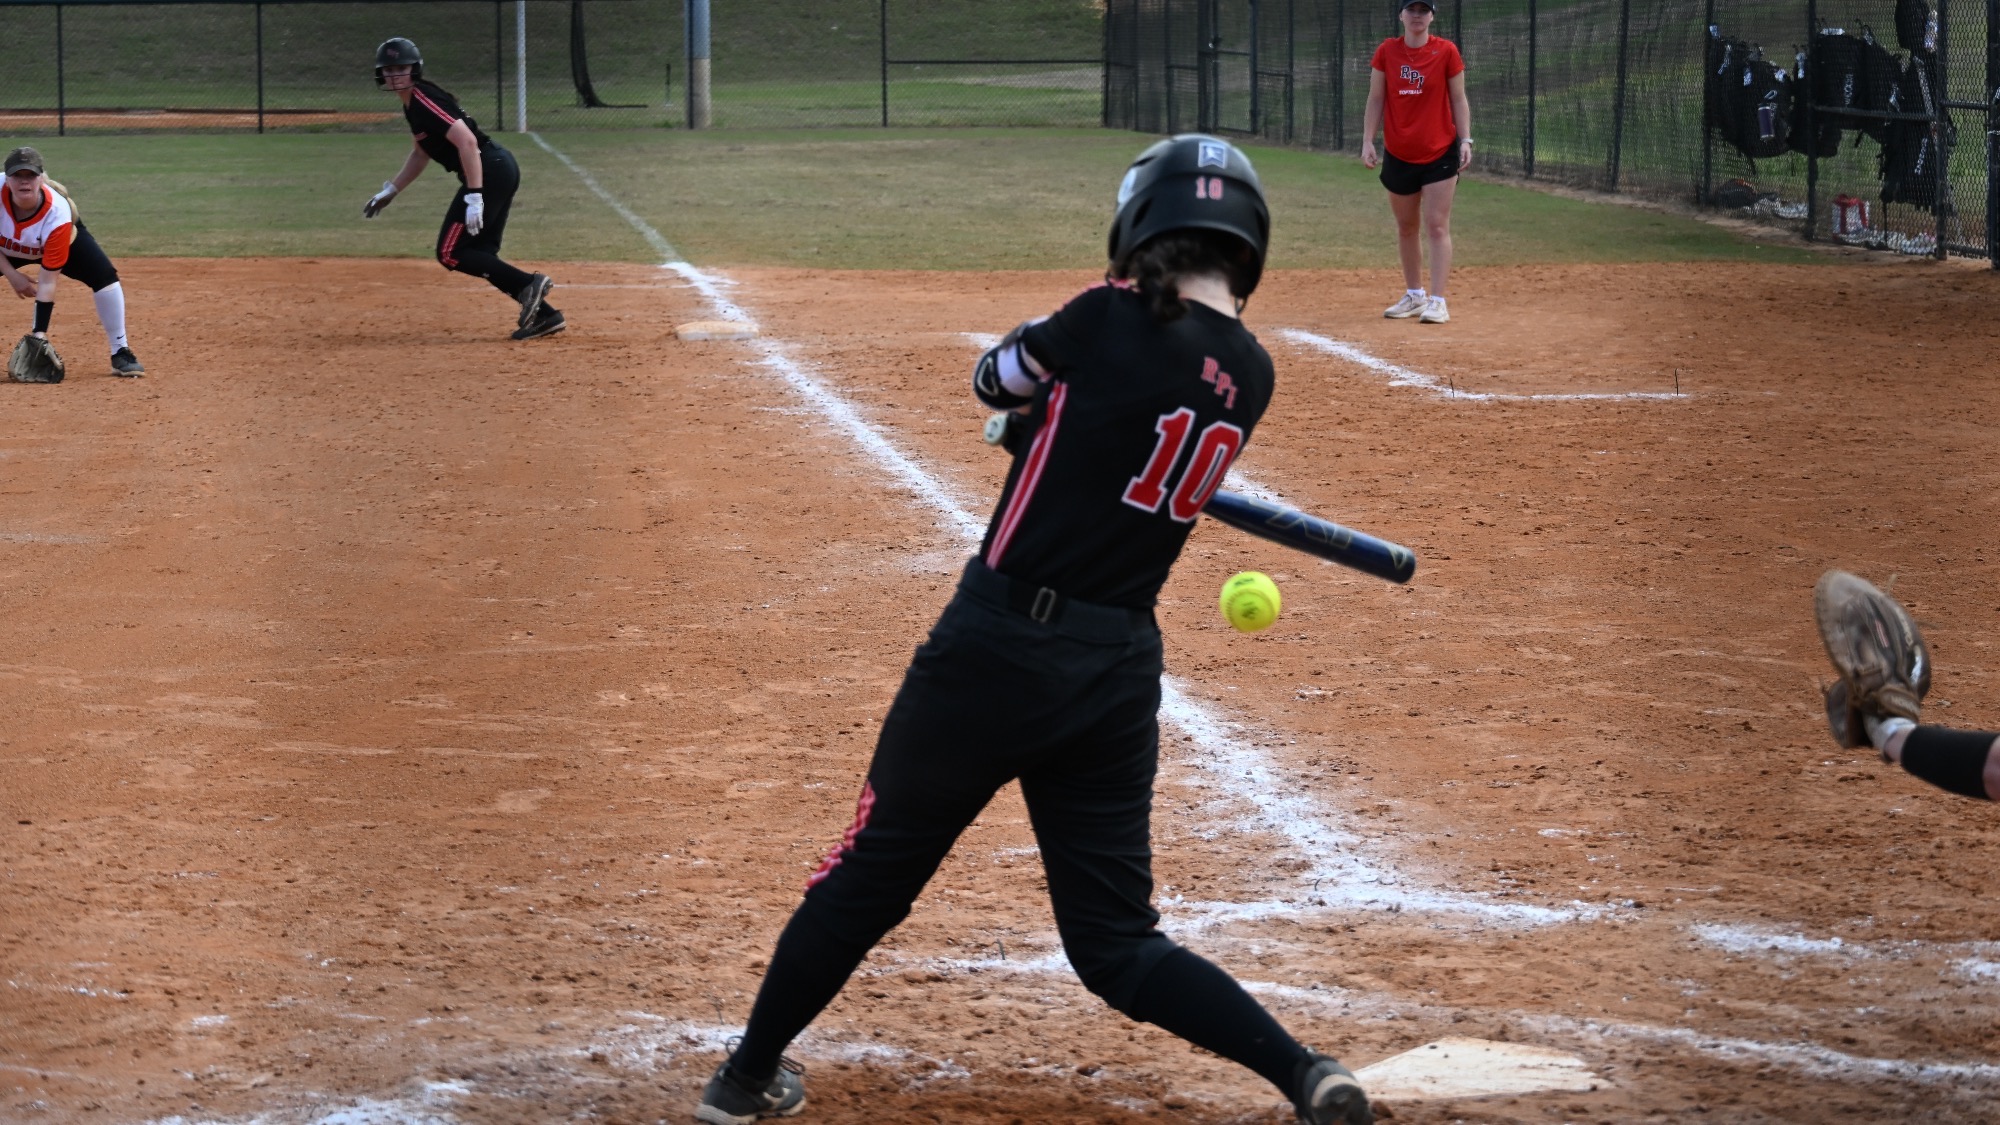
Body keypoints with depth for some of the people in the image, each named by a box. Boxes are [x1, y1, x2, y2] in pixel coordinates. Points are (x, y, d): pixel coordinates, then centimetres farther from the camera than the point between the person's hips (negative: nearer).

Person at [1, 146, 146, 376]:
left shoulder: (57, 215, -40)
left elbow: (47, 281, -36)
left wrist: (40, 332, -39)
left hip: (64, 240, -2)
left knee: (105, 277, -23)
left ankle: (120, 353, -12)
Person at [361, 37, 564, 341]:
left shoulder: (425, 102, -14)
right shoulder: (412, 105, 17)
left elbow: (467, 141, -25)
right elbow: (421, 154, 31)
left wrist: (474, 196, -28)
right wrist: (390, 190, 30)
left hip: (490, 172, -10)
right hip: (501, 169, 10)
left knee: (451, 253, -7)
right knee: (481, 255, 12)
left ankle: (528, 284, -14)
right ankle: (544, 314, 9)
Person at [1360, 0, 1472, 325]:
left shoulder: (1446, 52, -4)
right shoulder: (1386, 52, 1)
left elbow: (1458, 99, 0)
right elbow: (1375, 100, 4)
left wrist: (1465, 140, -9)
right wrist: (1368, 141, -4)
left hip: (1440, 154, -3)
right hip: (1398, 155, 3)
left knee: (1437, 226, -8)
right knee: (1406, 227, 13)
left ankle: (1437, 302, -10)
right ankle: (1414, 296, 26)